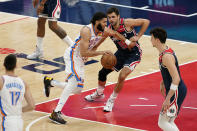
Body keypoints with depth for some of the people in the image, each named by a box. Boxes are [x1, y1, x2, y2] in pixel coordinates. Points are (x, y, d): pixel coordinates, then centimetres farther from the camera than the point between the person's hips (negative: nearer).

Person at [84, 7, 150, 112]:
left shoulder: (127, 23, -26)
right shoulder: (109, 29, -13)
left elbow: (146, 22, -20)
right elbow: (99, 40, -6)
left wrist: (138, 37, -23)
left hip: (134, 54, -6)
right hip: (121, 53, 6)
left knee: (122, 76, -24)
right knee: (103, 72, 11)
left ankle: (111, 100, -3)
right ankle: (99, 94, 41)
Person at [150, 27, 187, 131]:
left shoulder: (166, 56, -23)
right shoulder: (167, 50, 9)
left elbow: (176, 79, -28)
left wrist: (168, 99, -28)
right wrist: (162, 83, 33)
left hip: (176, 92, -10)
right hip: (175, 91, 10)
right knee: (169, 122, 15)